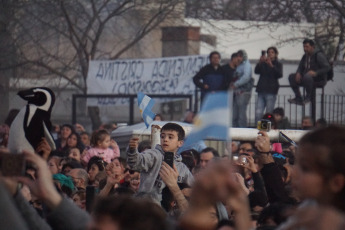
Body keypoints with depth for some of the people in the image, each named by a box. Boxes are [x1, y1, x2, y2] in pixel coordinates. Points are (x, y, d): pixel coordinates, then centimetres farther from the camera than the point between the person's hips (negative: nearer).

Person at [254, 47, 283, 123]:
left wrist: (271, 65, -21)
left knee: (269, 114, -8)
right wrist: (260, 62, -17)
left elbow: (280, 75, -9)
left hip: (271, 91, -3)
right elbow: (256, 71, 0)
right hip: (261, 91, 3)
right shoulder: (263, 64, 15)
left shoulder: (278, 64, 8)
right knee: (258, 113, -8)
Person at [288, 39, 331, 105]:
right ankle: (298, 98, -6)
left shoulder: (318, 55, -11)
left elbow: (327, 67, -17)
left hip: (319, 80, -8)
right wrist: (298, 73, -7)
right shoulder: (305, 57, 12)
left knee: (307, 76, -38)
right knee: (291, 77, -4)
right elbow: (300, 68, 19)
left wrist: (316, 73, -30)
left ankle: (308, 97, -17)